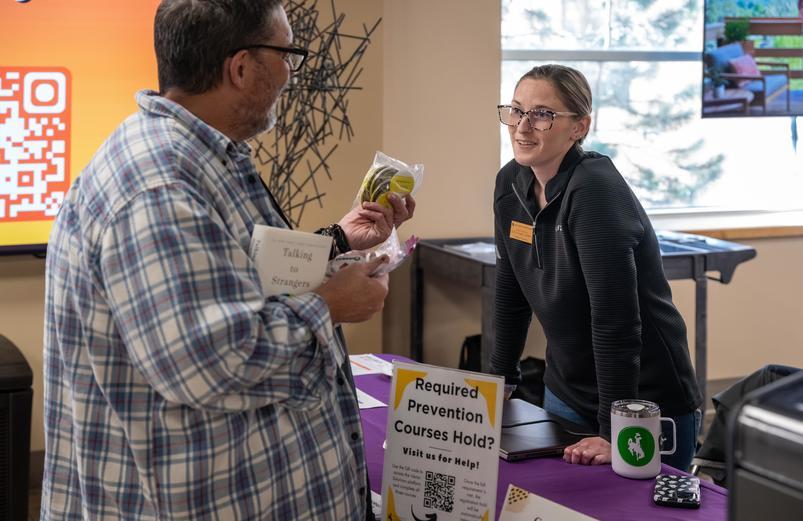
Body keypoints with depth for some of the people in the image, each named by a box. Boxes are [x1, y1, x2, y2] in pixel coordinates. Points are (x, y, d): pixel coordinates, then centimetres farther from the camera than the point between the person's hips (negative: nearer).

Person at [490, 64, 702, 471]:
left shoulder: (595, 190, -24)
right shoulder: (511, 183, -1)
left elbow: (617, 320, -27)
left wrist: (613, 433, -27)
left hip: (646, 403, -7)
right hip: (566, 393, 7)